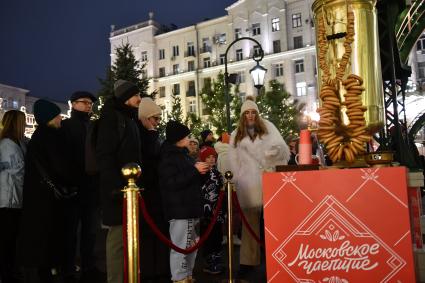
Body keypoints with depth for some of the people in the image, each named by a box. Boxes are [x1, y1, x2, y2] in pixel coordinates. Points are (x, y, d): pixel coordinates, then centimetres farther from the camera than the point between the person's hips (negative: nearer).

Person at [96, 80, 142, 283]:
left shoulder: (130, 119, 20)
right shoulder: (111, 117, -7)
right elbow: (104, 155, -17)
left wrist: (137, 182, 15)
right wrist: (116, 185, -22)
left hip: (131, 185, 9)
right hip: (118, 187, -9)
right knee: (118, 235, -5)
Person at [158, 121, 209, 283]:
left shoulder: (183, 155, 17)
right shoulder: (168, 157, -10)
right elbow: (172, 183, -22)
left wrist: (201, 171, 9)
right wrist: (194, 170, -20)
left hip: (190, 208, 9)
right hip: (179, 210, -9)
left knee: (192, 246, 15)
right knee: (181, 247, -4)